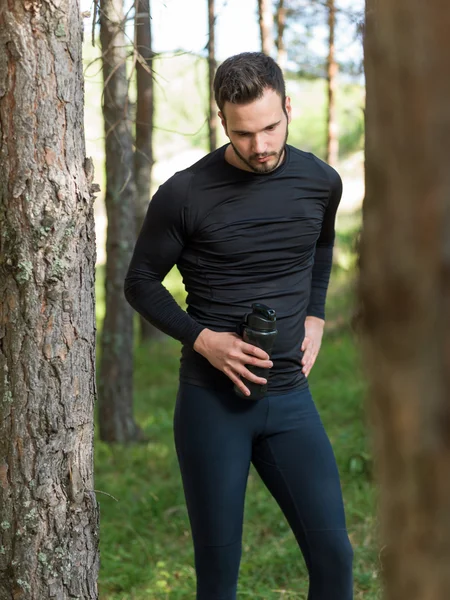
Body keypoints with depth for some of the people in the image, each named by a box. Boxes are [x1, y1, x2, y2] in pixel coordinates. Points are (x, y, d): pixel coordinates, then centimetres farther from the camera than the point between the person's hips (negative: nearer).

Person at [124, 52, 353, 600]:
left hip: (290, 396, 3)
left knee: (333, 556, -2)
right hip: (212, 400, -3)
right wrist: (203, 339, -13)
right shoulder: (185, 195, -10)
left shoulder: (321, 183, 1)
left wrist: (315, 316, 10)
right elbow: (141, 283, 1)